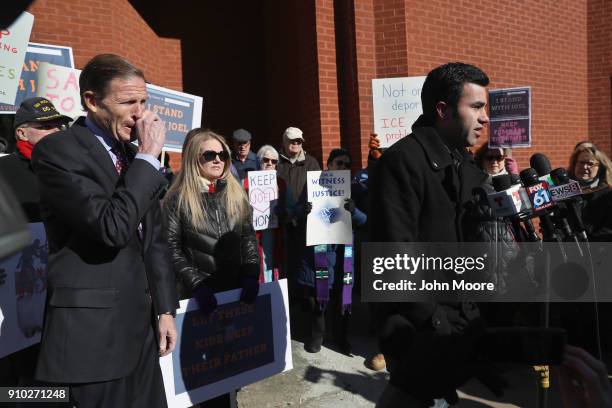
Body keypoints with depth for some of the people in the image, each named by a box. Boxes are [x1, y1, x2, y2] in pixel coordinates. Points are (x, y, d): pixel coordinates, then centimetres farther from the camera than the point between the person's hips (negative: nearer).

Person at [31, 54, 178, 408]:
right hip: (91, 331, -6)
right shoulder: (57, 150, -12)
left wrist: (165, 309, 10)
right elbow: (112, 228, -24)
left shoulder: (137, 157, 11)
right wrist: (148, 157, -17)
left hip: (142, 326, 7)